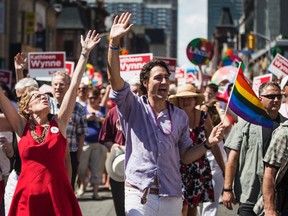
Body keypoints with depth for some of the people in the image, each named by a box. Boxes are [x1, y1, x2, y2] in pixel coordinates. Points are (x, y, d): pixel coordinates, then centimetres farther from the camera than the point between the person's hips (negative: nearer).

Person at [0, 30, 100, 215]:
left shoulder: (59, 122, 6)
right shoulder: (21, 126, 5)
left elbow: (74, 86, 4)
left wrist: (85, 53, 3)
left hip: (59, 196, 1)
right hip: (29, 197, -1)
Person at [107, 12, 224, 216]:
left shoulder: (180, 116, 10)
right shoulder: (133, 107, 1)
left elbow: (185, 156, 14)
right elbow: (114, 78, -14)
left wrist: (208, 143, -2)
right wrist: (114, 43, -24)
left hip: (172, 198, 3)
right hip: (139, 196, -3)